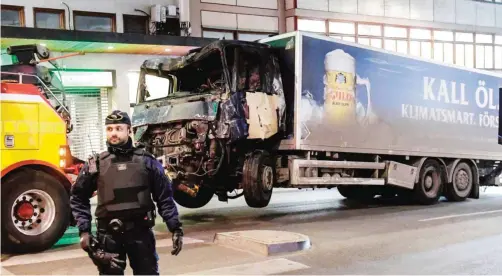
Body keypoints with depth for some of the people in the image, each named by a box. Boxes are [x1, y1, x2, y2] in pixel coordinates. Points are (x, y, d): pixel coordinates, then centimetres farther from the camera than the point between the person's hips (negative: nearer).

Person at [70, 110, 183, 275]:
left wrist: (176, 228, -3)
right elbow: (78, 198, 9)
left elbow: (164, 196, 3)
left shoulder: (146, 161, 1)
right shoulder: (96, 164, 2)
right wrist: (84, 230, 0)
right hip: (108, 234, 0)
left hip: (141, 231, 0)